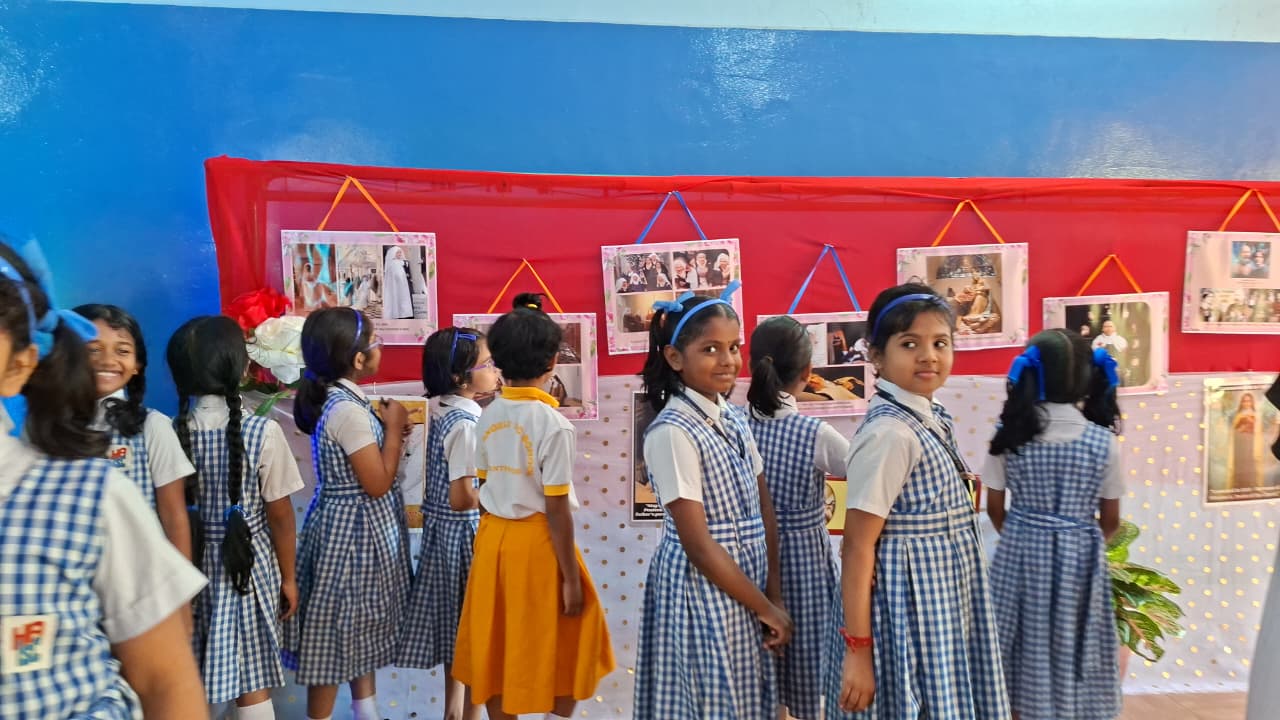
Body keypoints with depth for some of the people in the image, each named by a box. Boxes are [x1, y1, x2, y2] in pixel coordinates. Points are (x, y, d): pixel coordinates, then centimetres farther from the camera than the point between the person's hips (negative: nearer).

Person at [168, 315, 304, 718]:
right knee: (251, 682, 9)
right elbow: (279, 516, -9)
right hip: (247, 565, -3)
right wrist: (288, 577, 4)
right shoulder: (263, 433, -16)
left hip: (190, 563, 3)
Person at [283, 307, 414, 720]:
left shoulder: (339, 400, 5)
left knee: (358, 625, 21)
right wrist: (393, 429, -13)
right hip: (354, 530, -10)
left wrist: (391, 432, 5)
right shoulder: (348, 409, -24)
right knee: (339, 629, 4)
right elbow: (378, 483, -22)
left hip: (354, 528, 10)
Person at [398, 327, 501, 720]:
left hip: (443, 529, 9)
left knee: (457, 625, 20)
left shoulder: (444, 412, 4)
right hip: (466, 532, -9)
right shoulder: (466, 424, -22)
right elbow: (461, 499, -24)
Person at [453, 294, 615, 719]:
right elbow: (556, 509, -17)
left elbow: (485, 484, 7)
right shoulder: (553, 424, -18)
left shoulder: (489, 416, 0)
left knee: (499, 644, 17)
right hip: (536, 543, -6)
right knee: (562, 646, 13)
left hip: (492, 537, 6)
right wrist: (571, 578, -10)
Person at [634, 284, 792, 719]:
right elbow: (698, 544, -19)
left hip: (746, 587, 7)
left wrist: (774, 595, 0)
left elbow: (764, 514, 7)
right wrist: (765, 607, -11)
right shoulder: (672, 432, -19)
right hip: (701, 589, -7)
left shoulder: (735, 421, 4)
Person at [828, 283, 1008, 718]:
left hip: (944, 604, 9)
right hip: (907, 607, -9)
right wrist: (858, 648, -20)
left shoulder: (932, 419, 5)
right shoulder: (889, 433, -21)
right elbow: (858, 546, -21)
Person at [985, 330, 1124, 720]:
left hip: (1019, 554, 1)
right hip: (1080, 559, 0)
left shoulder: (1010, 435, -8)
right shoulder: (1103, 440, -9)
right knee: (1073, 653, 14)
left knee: (1026, 651, 15)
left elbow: (995, 508, 1)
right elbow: (1110, 520, 1)